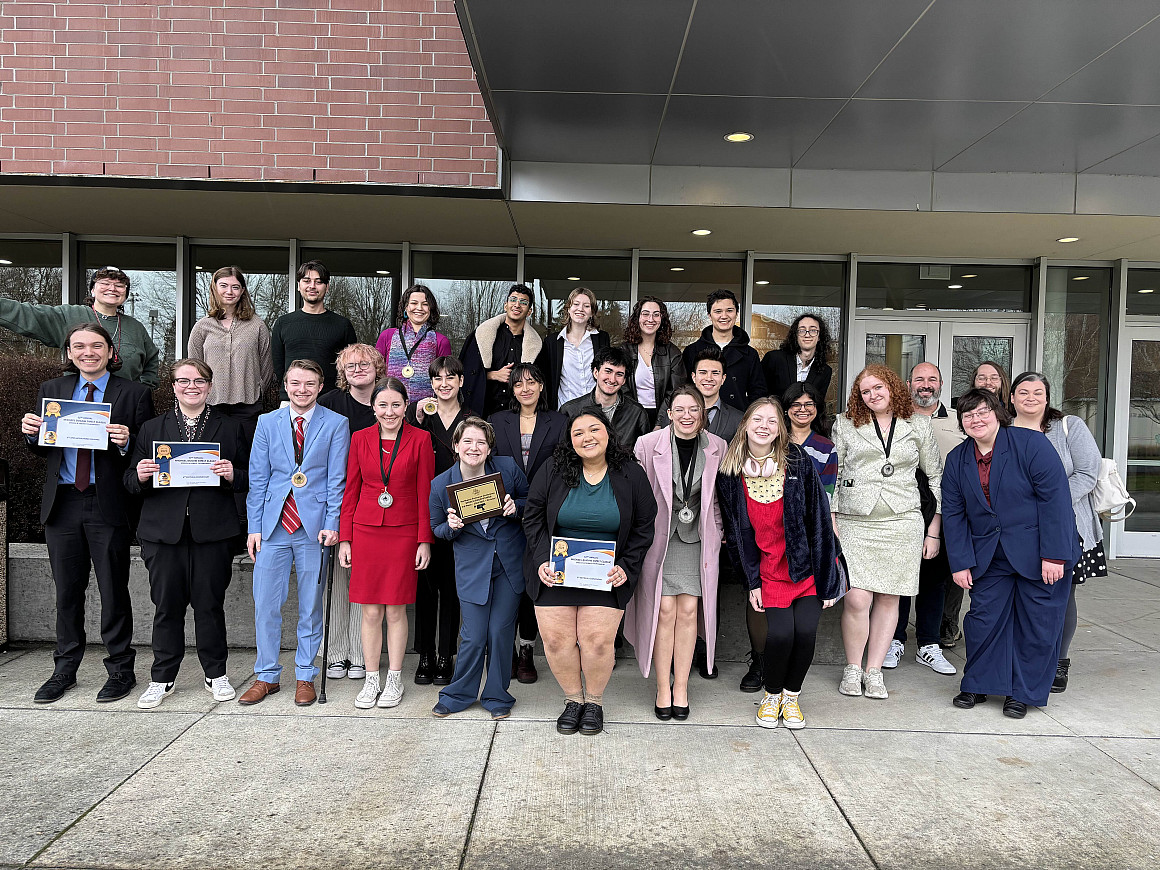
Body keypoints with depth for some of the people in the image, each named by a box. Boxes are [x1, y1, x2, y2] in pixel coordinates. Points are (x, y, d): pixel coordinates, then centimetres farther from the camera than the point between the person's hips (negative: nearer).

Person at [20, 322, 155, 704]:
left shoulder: (135, 394, 0)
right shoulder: (51, 390, 12)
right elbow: (41, 449, 15)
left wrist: (126, 442, -23)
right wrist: (31, 432, -7)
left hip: (108, 505, -3)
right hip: (62, 504, 4)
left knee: (114, 591, 4)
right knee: (67, 591, 13)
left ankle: (121, 669, 17)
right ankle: (65, 669, 27)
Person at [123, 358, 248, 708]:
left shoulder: (230, 428, 9)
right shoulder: (151, 429, 13)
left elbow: (249, 479, 7)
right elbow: (130, 481, 12)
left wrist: (232, 475, -13)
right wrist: (140, 476, -10)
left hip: (212, 532, -1)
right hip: (163, 532, 1)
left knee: (210, 604, 4)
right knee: (167, 606, 6)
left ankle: (215, 674, 19)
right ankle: (161, 679, 20)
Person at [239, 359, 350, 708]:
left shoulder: (336, 424, 2)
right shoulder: (267, 423, 8)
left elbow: (337, 479, -1)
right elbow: (257, 478, 7)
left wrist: (331, 525, -9)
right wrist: (254, 527, 2)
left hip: (314, 525, -2)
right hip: (274, 524, 2)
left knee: (311, 606, 7)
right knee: (265, 604, 5)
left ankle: (305, 677, 20)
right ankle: (267, 676, 20)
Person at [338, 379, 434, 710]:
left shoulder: (420, 439, -1)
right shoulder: (360, 439, 4)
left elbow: (425, 493, -1)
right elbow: (351, 491, 7)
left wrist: (424, 540, -5)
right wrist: (345, 538, 3)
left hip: (404, 533, -2)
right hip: (366, 531, 2)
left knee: (395, 610, 5)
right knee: (371, 611, 5)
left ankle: (394, 679, 19)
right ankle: (371, 680, 19)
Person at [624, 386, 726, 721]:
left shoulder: (717, 448, 1)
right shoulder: (648, 445, -7)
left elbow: (719, 498, 11)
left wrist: (717, 535, 8)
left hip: (697, 539, 2)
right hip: (659, 538, -2)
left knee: (689, 610, 1)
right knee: (664, 610, -3)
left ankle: (681, 687, 15)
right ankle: (663, 688, 11)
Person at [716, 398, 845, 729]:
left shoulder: (798, 462, -8)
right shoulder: (730, 473, -3)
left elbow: (819, 522, -5)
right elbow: (736, 533, 3)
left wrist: (826, 580, -6)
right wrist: (752, 582, -1)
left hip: (806, 565, 0)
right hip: (769, 568, 0)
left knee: (805, 630, -13)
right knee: (780, 631, -15)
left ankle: (791, 696, 15)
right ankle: (771, 695, 14)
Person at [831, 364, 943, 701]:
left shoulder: (918, 425, 10)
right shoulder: (846, 424, 8)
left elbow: (936, 477, 13)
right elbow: (831, 476, 7)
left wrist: (934, 530, 8)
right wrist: (830, 522, -1)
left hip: (902, 522, 1)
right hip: (854, 523, -1)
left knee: (888, 598, 4)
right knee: (857, 600, -10)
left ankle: (874, 670, 17)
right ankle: (852, 668, 10)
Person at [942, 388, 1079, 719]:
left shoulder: (1032, 444, -11)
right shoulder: (957, 459, 4)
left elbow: (1056, 498, -15)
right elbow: (953, 513, 5)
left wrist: (1054, 555, -19)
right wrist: (960, 562, -2)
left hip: (1040, 554, -4)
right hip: (989, 556, 4)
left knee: (1037, 624, 3)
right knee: (984, 617, 4)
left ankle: (1023, 692, 19)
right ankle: (978, 685, 20)